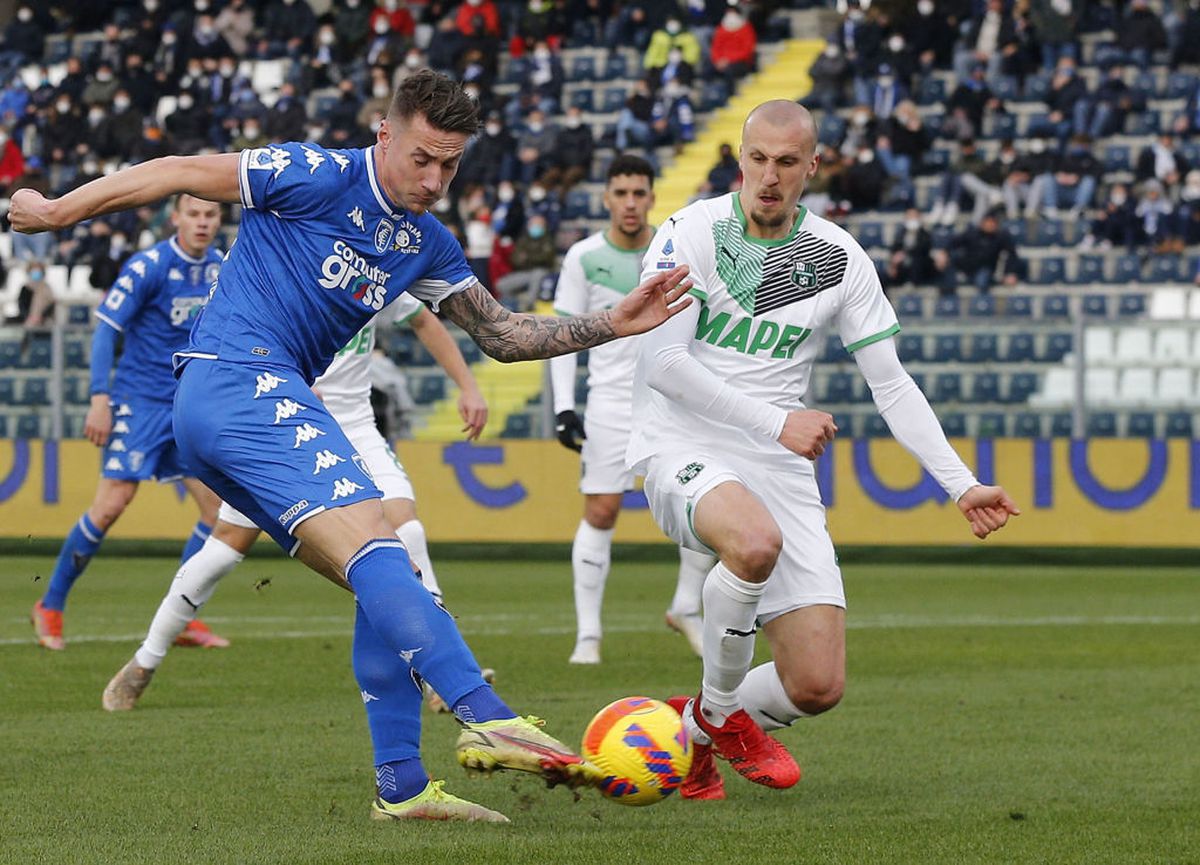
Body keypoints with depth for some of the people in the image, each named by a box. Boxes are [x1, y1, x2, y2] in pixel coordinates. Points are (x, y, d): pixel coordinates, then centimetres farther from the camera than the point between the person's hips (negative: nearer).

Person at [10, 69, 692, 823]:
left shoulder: (428, 246, 15)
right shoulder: (320, 178, -9)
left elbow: (503, 335, 18)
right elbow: (183, 173, -2)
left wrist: (612, 325, 6)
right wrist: (58, 211, 4)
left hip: (272, 406, 10)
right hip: (240, 383, -10)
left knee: (387, 583, 5)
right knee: (373, 543, -24)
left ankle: (402, 785, 4)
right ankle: (487, 719, -39)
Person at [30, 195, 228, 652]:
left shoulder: (220, 270, 5)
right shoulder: (148, 267, -13)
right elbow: (105, 329, -14)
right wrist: (100, 399, -20)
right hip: (139, 403, -6)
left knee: (220, 506, -3)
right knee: (110, 506, -13)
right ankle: (49, 607, 2)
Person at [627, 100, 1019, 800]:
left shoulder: (838, 258, 5)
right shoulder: (694, 232, -6)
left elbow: (891, 382, 10)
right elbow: (661, 360, -13)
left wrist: (962, 485, 1)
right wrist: (777, 422, -17)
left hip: (781, 468, 4)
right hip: (683, 451, -4)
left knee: (819, 687, -9)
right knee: (756, 540, -40)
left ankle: (699, 732, 24)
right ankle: (721, 710, -13)